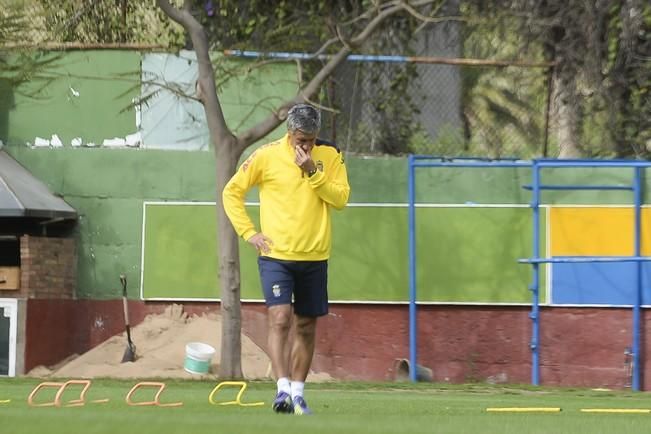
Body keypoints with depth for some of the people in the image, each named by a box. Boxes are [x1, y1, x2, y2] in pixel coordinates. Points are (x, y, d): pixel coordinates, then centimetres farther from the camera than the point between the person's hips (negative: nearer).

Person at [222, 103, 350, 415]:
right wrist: (249, 232, -3)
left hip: (315, 257, 3)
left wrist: (313, 173, -17)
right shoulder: (267, 156, -4)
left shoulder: (330, 156, 2)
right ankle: (283, 389, -22)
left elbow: (341, 198, -6)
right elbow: (231, 192, 4)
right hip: (276, 255, -3)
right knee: (280, 319, -18)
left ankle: (297, 394, 18)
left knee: (306, 327, 8)